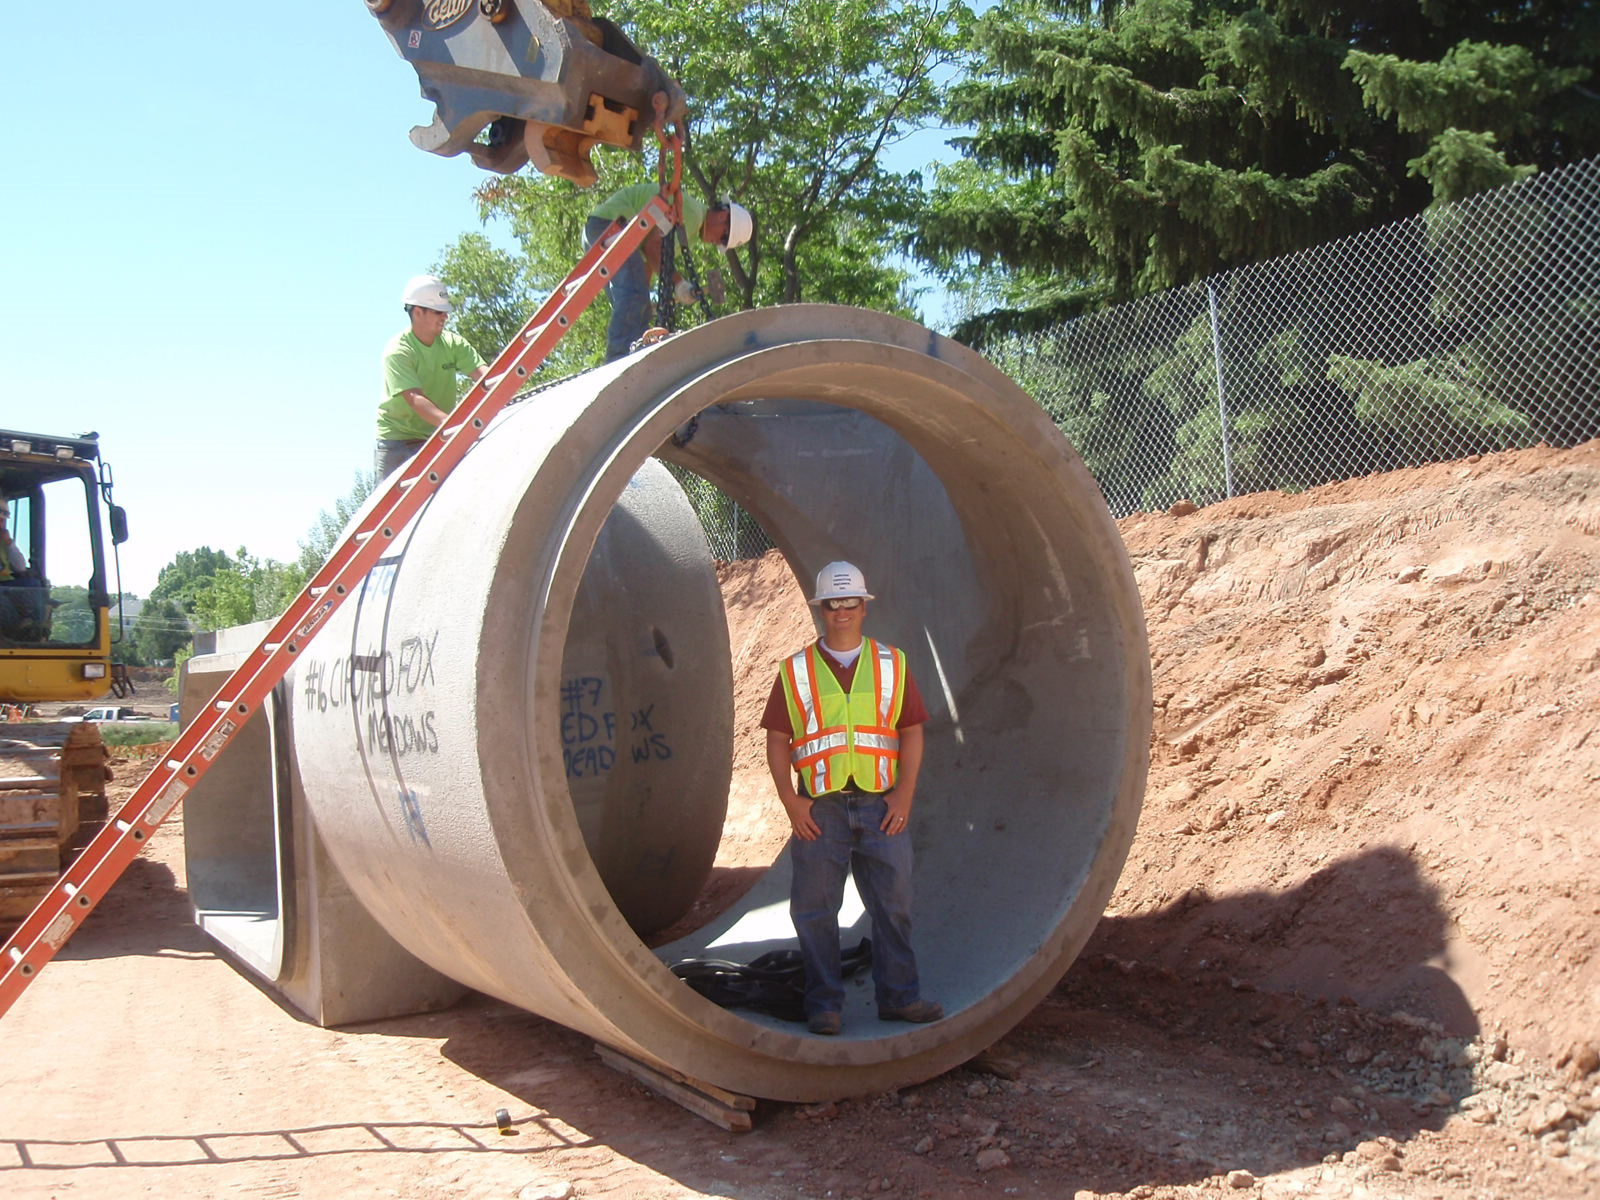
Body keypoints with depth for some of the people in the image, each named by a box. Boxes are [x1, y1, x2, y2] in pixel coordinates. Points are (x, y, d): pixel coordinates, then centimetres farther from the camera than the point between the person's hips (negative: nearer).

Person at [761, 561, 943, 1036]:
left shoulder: (891, 665, 10)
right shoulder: (796, 671, 7)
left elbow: (912, 732, 8)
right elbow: (777, 740, 4)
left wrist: (904, 795, -2)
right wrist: (790, 801, -6)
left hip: (881, 805, 1)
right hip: (819, 808, -1)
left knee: (893, 904, 5)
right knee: (815, 910, 2)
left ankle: (899, 996, 17)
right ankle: (824, 1004, 13)